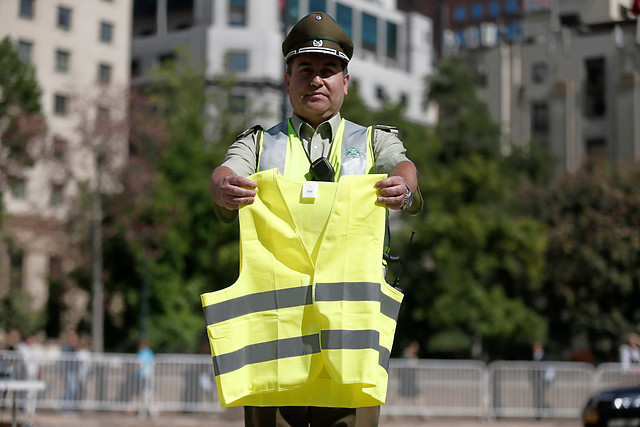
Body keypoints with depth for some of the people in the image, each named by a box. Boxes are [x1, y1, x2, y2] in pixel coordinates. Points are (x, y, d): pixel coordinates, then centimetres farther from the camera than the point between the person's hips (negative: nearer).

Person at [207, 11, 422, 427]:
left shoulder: (374, 141, 19)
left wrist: (404, 189, -29)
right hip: (272, 311, 1)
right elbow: (228, 171, -2)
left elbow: (403, 167, -3)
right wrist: (222, 187, -28)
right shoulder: (259, 143, 19)